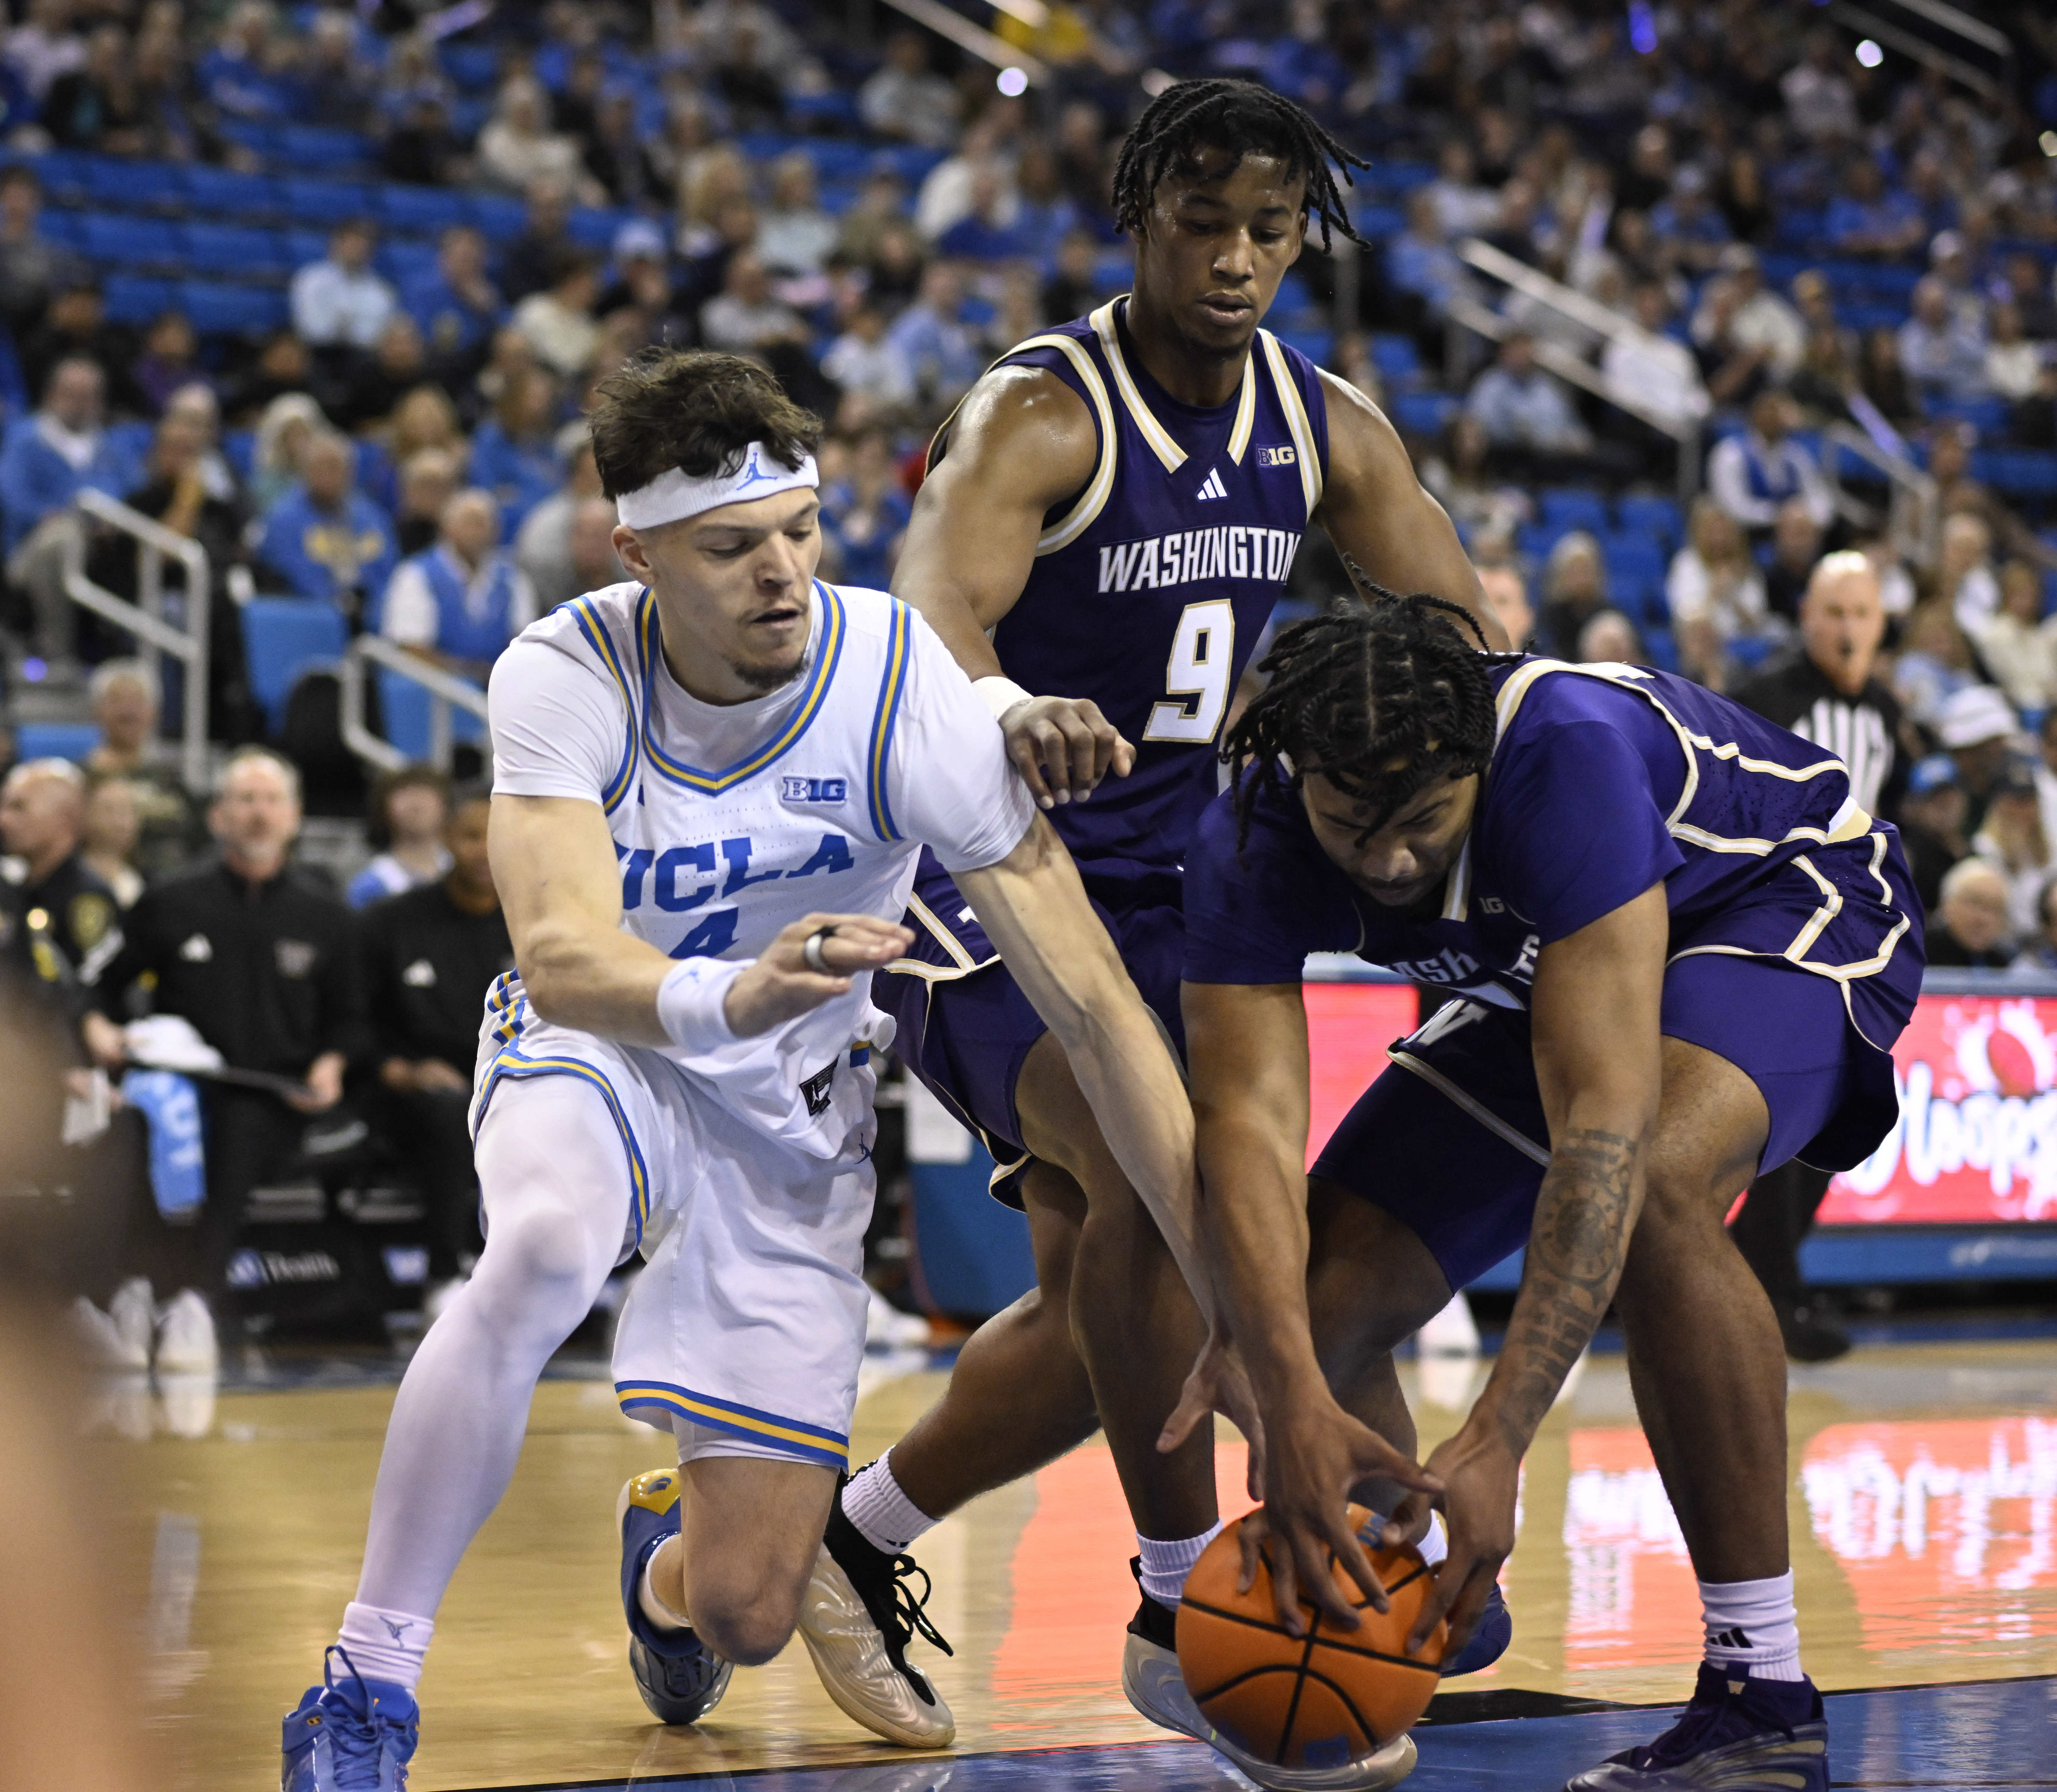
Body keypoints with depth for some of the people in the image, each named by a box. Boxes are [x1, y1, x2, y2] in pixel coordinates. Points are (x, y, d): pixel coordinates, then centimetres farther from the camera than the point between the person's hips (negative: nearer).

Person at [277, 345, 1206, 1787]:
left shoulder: (899, 688, -25)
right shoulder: (565, 677, -22)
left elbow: (1096, 1004, -24)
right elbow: (561, 959, -38)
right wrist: (731, 994, -61)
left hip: (792, 1109, 1)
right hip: (598, 1059, -1)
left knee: (742, 1617, -3)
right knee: (544, 1251, -39)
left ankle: (674, 1548, 38)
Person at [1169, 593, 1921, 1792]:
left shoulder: (1571, 749, -41)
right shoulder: (1249, 842, -26)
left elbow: (1602, 1119, -45)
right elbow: (1248, 1123, -34)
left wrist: (1499, 1446, -51)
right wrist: (1292, 1400, -51)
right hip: (1552, 968, 6)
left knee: (1652, 1180, -38)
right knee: (1322, 1307, -6)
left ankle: (1766, 1694, -29)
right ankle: (1400, 1617, 28)